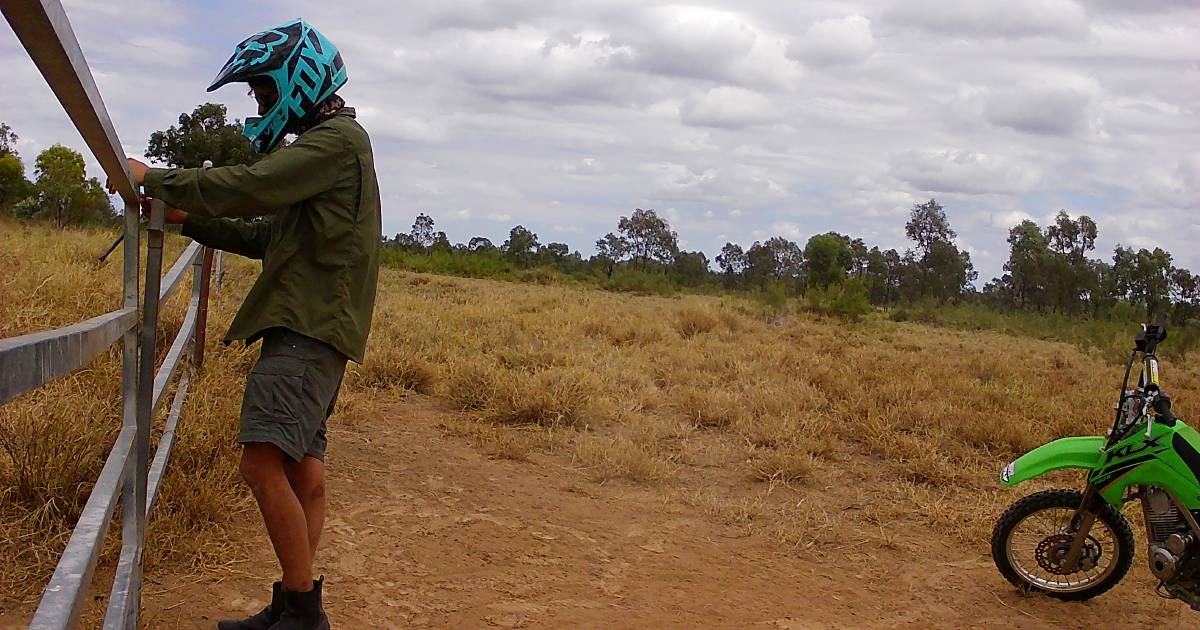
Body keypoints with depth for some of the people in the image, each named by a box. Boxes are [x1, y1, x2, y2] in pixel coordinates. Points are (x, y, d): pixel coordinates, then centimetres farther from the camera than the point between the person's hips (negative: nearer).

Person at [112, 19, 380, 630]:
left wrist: (156, 178, -7)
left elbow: (248, 186, -18)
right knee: (302, 468, 10)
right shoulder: (324, 145, 25)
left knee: (263, 461, -18)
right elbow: (268, 235, 24)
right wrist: (189, 217, 15)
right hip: (307, 325, 11)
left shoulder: (337, 138, -7)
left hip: (312, 325, -11)